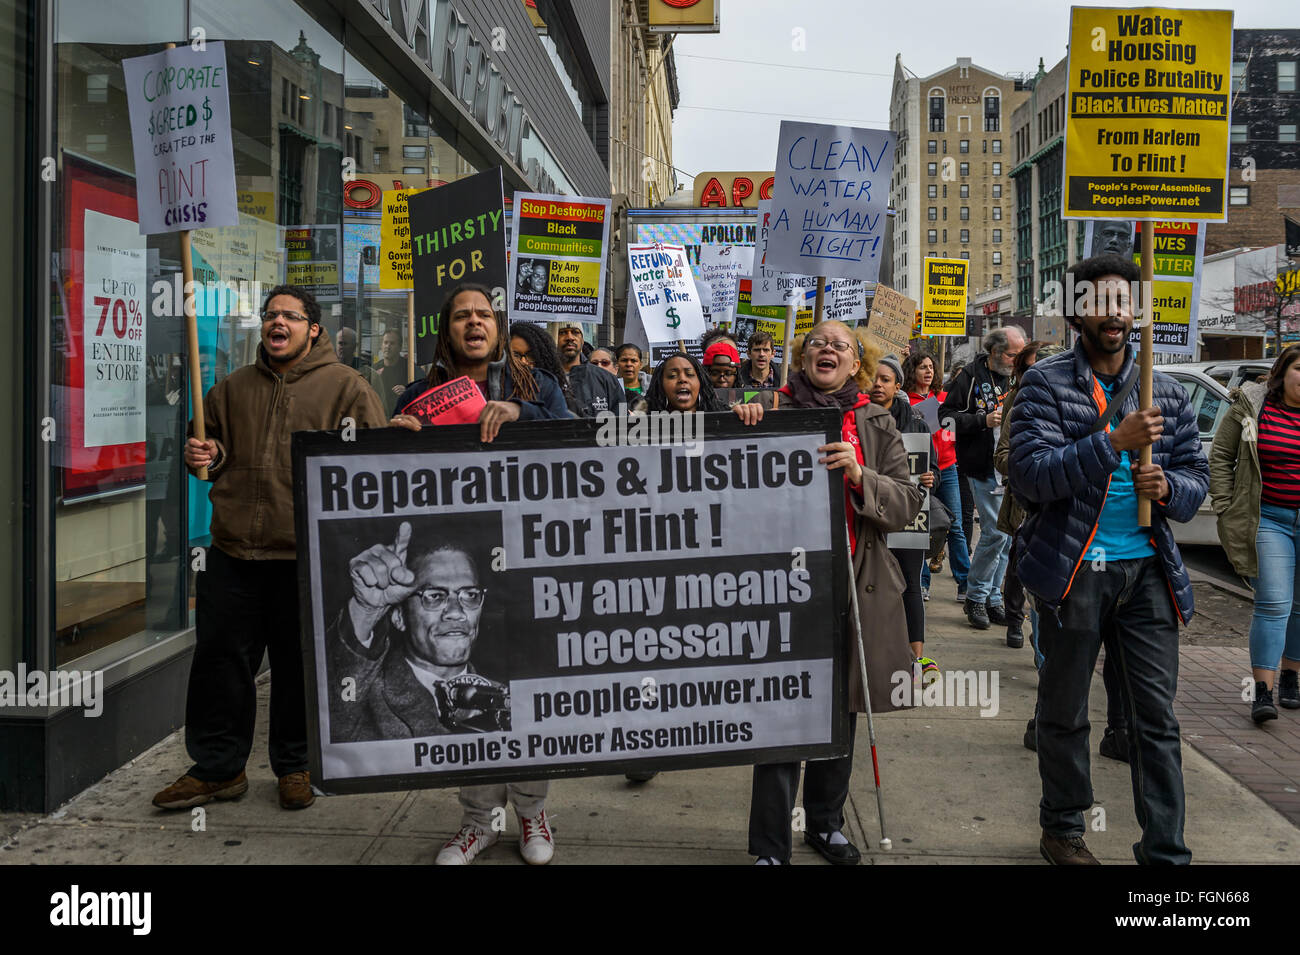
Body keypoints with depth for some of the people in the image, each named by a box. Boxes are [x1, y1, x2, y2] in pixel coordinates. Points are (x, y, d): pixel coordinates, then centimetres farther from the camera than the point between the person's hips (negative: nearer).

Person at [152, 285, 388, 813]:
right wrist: (206, 455, 1)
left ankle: (295, 766, 24)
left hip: (307, 554, -4)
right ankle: (217, 767, 22)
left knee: (300, 664, 7)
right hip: (233, 551, 4)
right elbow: (214, 441, 26)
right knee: (219, 658, 7)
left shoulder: (346, 387, 0)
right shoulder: (233, 388, 14)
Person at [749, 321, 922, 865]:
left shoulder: (877, 425, 9)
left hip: (858, 587, 3)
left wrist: (858, 475, -16)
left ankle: (826, 823, 33)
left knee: (841, 709, 14)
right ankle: (770, 846, 7)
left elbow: (906, 504, 2)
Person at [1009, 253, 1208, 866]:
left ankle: (1165, 851, 14)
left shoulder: (1166, 394, 9)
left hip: (1147, 568, 3)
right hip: (1074, 568, -3)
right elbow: (1030, 474, -15)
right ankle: (1062, 830, 29)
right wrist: (1115, 441, -23)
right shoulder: (1046, 384, -4)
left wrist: (1168, 487, -11)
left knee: (1156, 714, 3)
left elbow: (1197, 474, 12)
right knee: (1064, 712, 11)